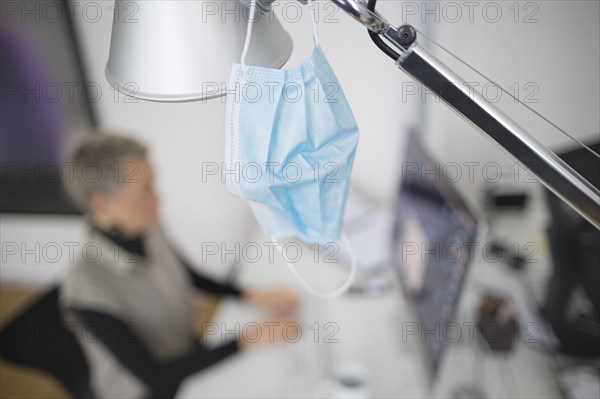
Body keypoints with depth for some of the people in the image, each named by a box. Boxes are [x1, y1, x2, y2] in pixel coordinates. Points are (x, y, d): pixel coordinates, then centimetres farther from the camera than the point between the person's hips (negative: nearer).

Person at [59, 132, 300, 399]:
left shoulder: (148, 233, -14)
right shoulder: (88, 290, -30)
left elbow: (193, 277, 2)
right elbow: (152, 375, -26)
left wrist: (254, 297, -10)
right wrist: (247, 341, -29)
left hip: (188, 355, 5)